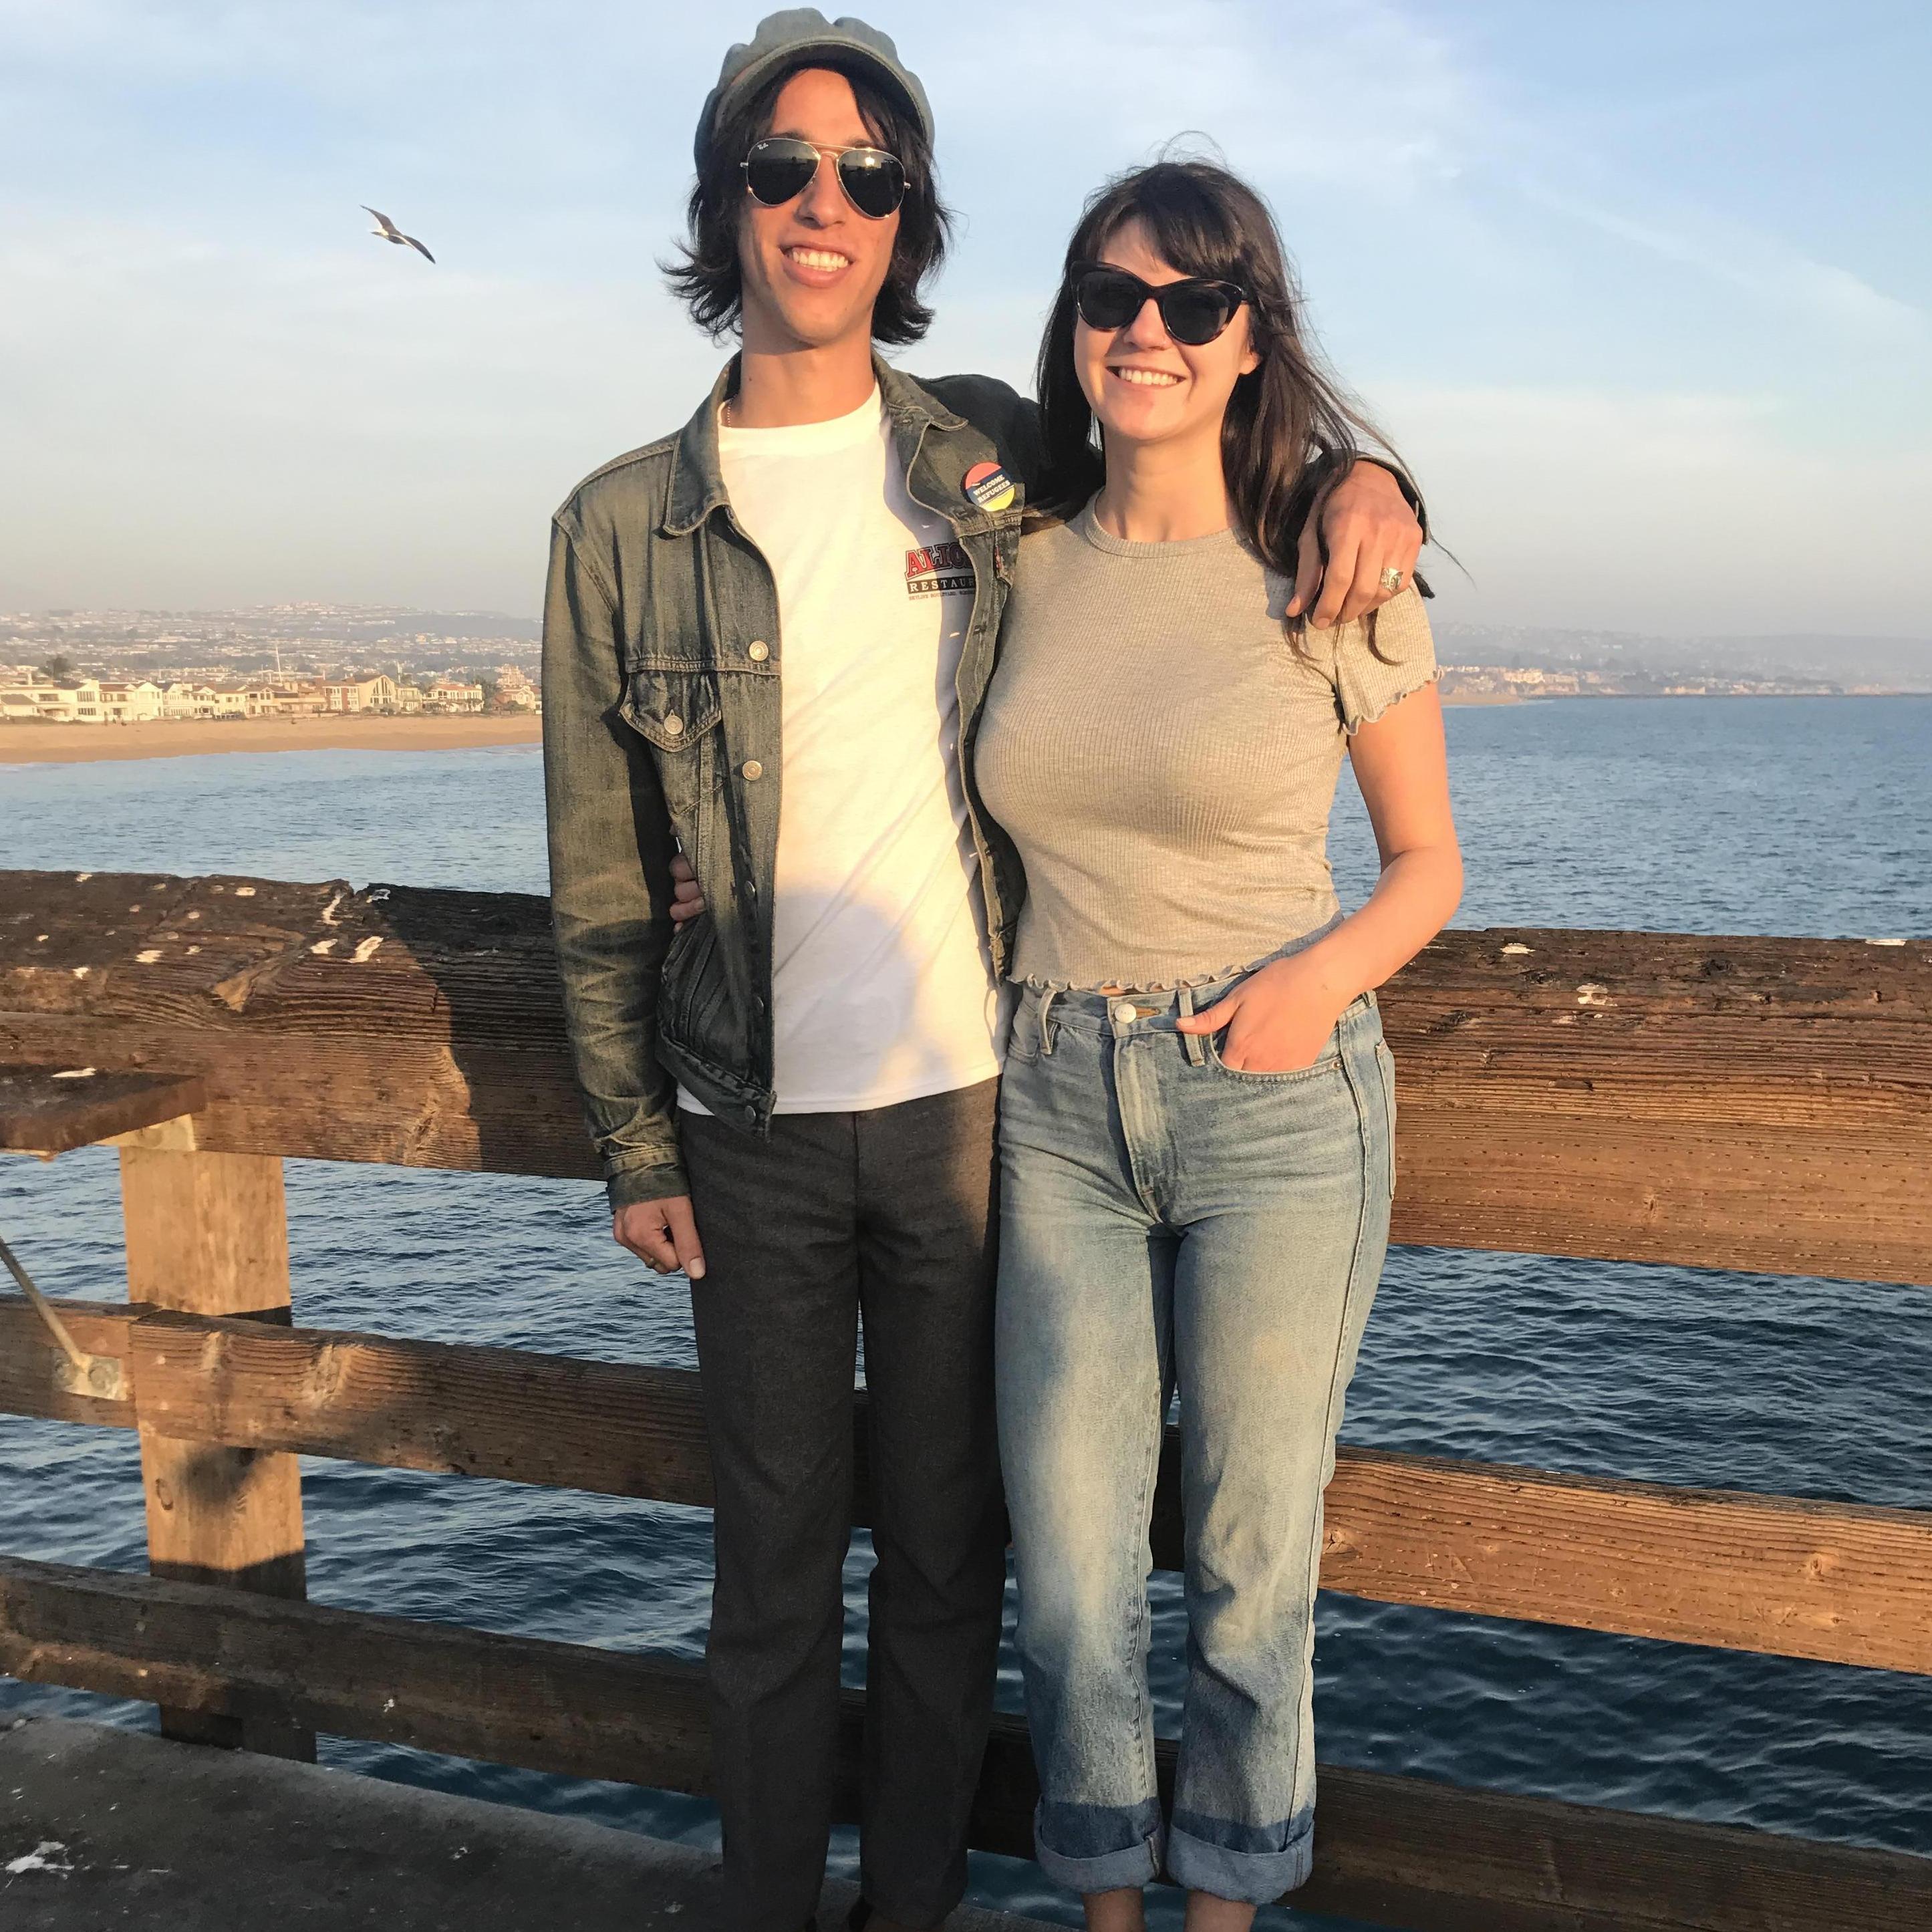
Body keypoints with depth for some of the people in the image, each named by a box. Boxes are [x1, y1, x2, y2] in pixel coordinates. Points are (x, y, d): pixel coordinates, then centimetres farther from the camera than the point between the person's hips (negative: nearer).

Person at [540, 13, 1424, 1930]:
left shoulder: (991, 456, 1)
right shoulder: (621, 526, -2)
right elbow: (601, 882, 3)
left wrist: (1366, 478, -7)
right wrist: (635, 1148, 3)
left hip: (974, 1099, 1)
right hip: (756, 1125, 0)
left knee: (948, 1543, 13)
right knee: (774, 1552, 13)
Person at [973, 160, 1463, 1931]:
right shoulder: (1023, 564, 4)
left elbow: (1430, 863, 3)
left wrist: (1326, 974, -16)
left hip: (1278, 1106, -3)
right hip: (1059, 1105, 3)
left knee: (1250, 1564, 10)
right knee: (1068, 1573, 8)